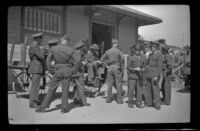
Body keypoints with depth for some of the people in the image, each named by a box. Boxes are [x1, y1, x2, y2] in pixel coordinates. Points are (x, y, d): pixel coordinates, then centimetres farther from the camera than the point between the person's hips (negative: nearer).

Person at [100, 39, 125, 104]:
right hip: (117, 68, -4)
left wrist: (108, 63, 8)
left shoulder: (108, 51, 8)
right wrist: (121, 65, -8)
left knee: (110, 84, 9)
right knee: (118, 84, 3)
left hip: (110, 68, 4)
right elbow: (122, 58, -21)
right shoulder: (119, 51, -6)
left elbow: (102, 59, 9)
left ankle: (108, 99, 12)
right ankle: (119, 99, 6)